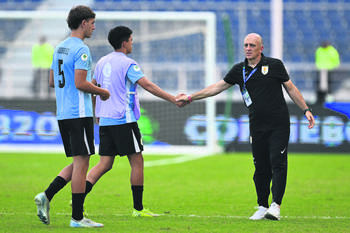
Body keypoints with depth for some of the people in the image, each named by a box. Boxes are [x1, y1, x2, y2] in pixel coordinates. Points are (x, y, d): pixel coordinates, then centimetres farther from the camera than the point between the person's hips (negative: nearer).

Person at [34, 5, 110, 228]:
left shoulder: (60, 48, 15)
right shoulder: (81, 49, -13)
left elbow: (52, 81, 20)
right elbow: (80, 83, -20)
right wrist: (101, 91, -4)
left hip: (63, 114, 9)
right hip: (79, 113, -9)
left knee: (78, 163, 15)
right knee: (81, 163, -5)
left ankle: (47, 196, 2)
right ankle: (77, 217, -4)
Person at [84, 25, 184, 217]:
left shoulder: (102, 62, 13)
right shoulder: (127, 64, -9)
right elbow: (148, 86, -16)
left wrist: (96, 113, 30)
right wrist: (174, 100, -15)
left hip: (105, 121, 7)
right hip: (124, 121, -7)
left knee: (105, 163, 6)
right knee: (137, 161, 2)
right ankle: (138, 208, 2)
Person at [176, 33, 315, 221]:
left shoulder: (274, 65, 0)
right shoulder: (239, 70, 8)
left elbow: (290, 88, 9)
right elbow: (217, 87, 16)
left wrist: (305, 110, 3)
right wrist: (190, 98, 16)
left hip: (279, 125, -3)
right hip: (257, 126, 3)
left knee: (278, 163, -12)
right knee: (261, 168, 2)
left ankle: (276, 206, -15)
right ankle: (262, 207, 11)